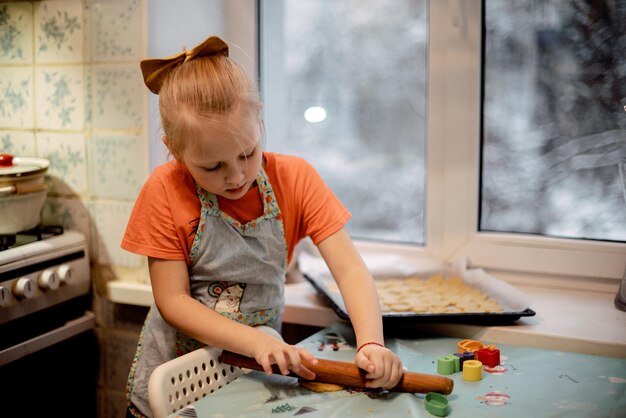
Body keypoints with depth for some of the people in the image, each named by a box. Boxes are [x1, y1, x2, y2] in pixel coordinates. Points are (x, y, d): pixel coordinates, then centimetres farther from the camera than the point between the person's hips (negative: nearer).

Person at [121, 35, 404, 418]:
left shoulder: (295, 179, -12)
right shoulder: (165, 192, -16)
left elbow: (349, 269, -18)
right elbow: (172, 301, -16)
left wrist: (371, 344, -36)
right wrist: (256, 342, -29)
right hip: (175, 370, -1)